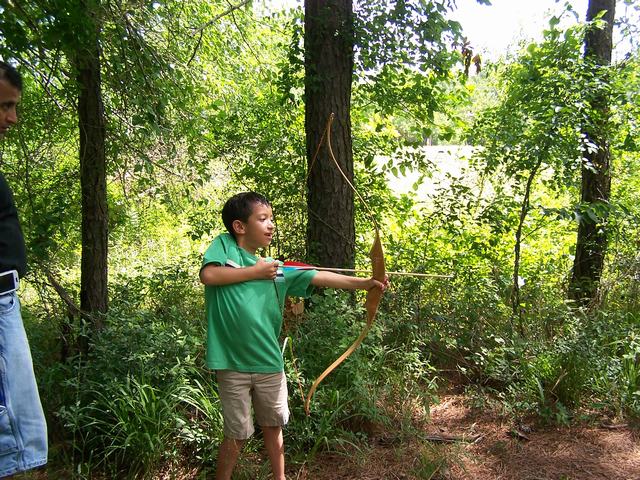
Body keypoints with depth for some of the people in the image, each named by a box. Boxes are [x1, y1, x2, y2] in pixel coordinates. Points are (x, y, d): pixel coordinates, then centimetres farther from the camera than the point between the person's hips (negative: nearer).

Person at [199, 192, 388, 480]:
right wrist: (254, 272, -13)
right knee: (237, 433, 8)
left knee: (273, 425, 20)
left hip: (269, 361, 5)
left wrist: (364, 283, -6)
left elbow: (320, 278, 2)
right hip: (232, 363, -4)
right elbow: (208, 274, -21)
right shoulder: (224, 245, -3)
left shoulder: (277, 268, 7)